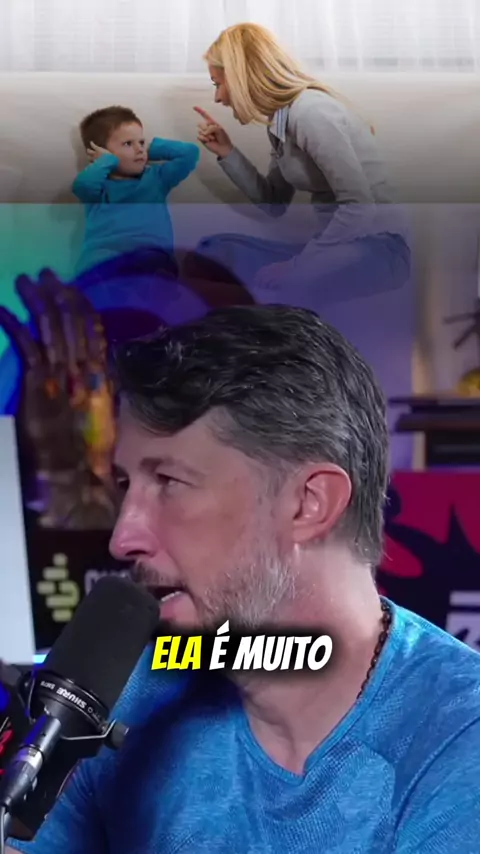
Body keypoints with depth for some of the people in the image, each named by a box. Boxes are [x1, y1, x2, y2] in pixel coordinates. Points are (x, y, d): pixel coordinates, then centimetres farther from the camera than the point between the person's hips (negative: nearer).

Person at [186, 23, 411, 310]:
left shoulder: (310, 112, -17)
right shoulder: (280, 119, 9)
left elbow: (360, 205, -22)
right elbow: (274, 204, 19)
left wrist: (300, 264, -20)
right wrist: (226, 152, 8)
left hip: (376, 246, -9)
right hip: (334, 243, 9)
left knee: (277, 286, -36)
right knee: (212, 252, -1)